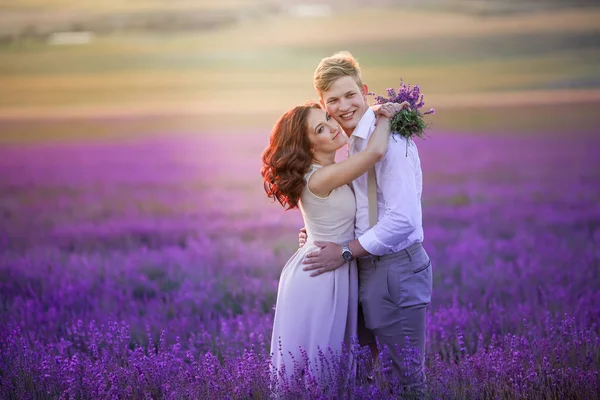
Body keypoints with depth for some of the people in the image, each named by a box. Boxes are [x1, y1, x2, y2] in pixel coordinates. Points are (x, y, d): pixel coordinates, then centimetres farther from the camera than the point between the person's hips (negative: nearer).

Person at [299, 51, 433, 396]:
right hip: (368, 270, 10)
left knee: (406, 378, 0)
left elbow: (402, 218, -24)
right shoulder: (356, 142, 13)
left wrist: (345, 252, -17)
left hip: (396, 270, -10)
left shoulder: (389, 140, -17)